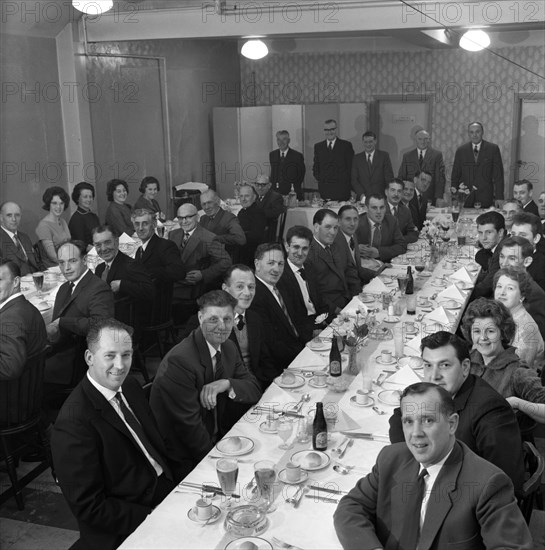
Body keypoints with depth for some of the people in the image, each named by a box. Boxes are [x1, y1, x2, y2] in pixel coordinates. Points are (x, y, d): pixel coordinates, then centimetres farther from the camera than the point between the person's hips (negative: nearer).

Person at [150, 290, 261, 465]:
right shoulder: (179, 361, -23)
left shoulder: (228, 347, 3)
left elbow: (254, 390, 3)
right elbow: (188, 425, -20)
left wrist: (227, 384, -17)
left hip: (217, 439, 7)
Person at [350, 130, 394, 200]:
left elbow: (389, 177, 5)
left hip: (380, 197, -1)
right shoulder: (356, 158, 12)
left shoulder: (384, 156, 9)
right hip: (363, 197, 1)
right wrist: (361, 194, -9)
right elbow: (354, 179, 6)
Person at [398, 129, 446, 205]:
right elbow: (401, 177, 10)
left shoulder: (437, 154, 5)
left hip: (430, 199, -1)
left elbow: (440, 177, 1)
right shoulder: (407, 156, 11)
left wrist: (439, 197, -8)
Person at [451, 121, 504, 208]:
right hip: (464, 200, 1)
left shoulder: (493, 149, 5)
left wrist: (499, 198, -6)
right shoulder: (461, 150, 9)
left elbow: (498, 175, 2)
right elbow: (455, 176, 9)